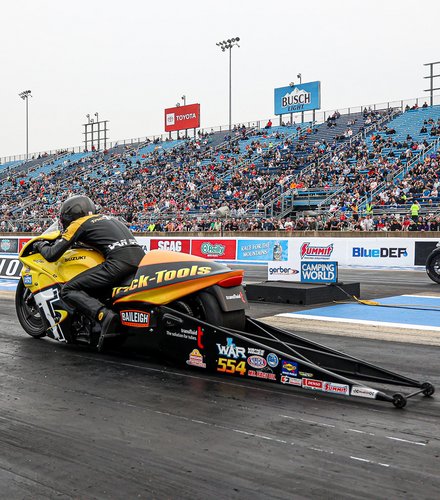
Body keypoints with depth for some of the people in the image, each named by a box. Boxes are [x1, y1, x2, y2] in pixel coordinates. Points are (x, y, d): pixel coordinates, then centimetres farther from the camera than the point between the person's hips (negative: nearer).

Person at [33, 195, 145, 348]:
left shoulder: (78, 223, 12)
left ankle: (104, 315, -27)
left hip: (119, 261, -8)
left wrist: (41, 245, 32)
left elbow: (52, 255, 9)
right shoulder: (106, 217, 31)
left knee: (68, 290, -3)